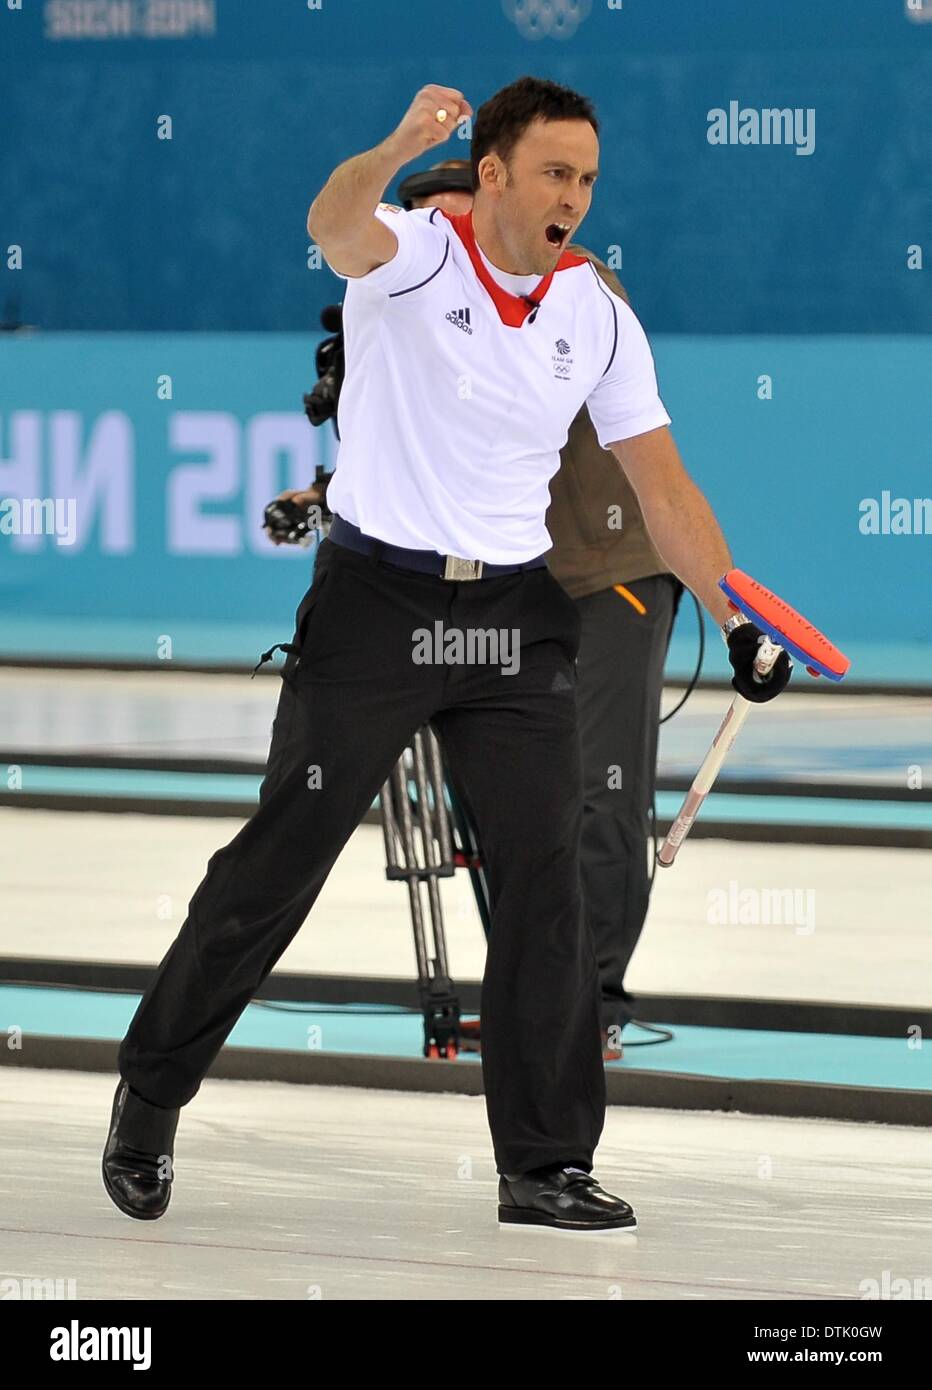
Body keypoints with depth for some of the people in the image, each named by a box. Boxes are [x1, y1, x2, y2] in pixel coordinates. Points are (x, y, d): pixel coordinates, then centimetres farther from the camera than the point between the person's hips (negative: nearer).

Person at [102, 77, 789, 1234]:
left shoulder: (597, 316, 4)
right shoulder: (412, 257, -9)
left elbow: (660, 487, 8)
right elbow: (335, 227, -33)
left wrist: (738, 623, 0)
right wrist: (399, 150, -54)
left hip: (515, 616, 4)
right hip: (375, 602, -4)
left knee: (545, 877, -2)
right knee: (277, 862, -1)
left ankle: (545, 1163, 4)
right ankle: (149, 1098, 15)